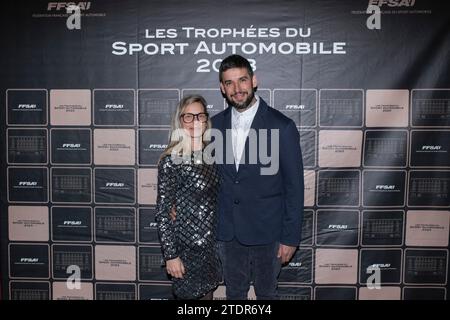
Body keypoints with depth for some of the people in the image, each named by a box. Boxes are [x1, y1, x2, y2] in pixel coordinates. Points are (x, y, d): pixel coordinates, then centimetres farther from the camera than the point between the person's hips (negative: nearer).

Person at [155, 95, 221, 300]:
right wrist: (171, 255, -15)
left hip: (211, 242, 6)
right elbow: (163, 212, -15)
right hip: (187, 246, -6)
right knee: (189, 295, 13)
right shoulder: (171, 160, -17)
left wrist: (221, 237, 11)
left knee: (207, 293, 20)